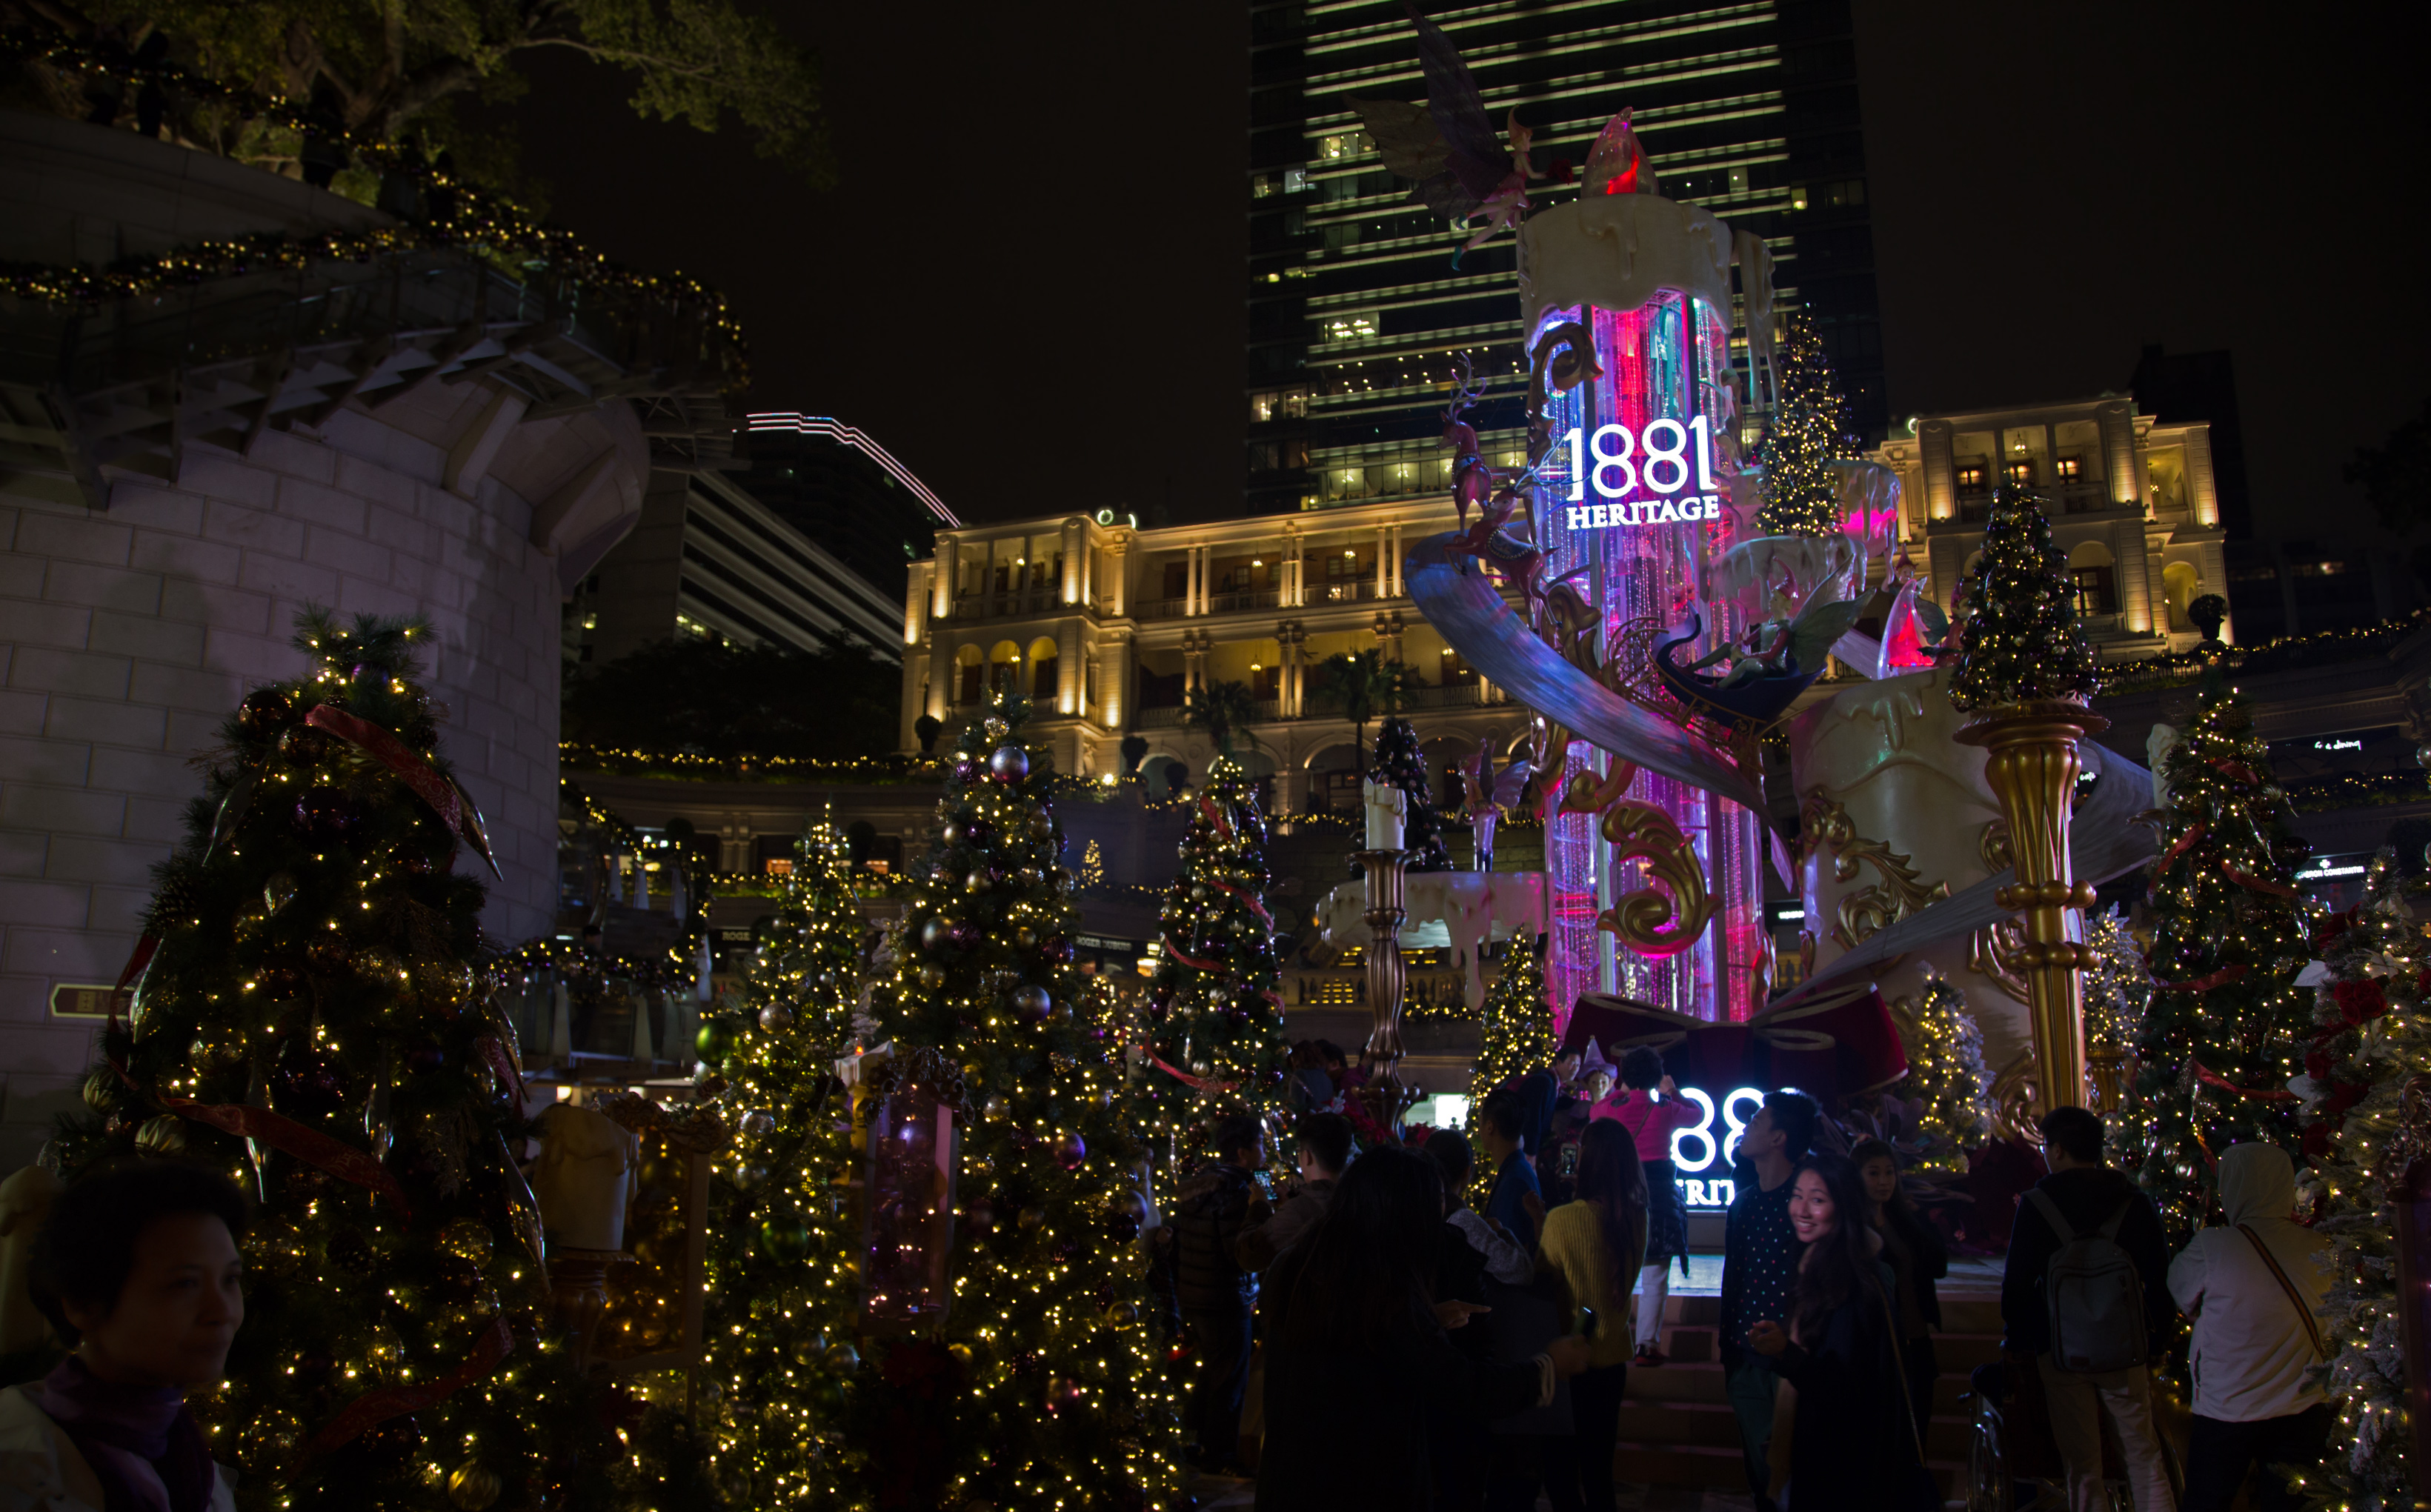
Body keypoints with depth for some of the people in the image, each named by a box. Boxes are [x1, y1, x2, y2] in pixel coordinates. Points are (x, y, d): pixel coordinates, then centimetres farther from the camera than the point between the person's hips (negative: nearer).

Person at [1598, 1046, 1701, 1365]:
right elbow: (1696, 1114, 16)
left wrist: (1621, 1091, 34)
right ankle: (1647, 1345, 1)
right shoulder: (1666, 1110, -6)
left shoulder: (1612, 1109, -2)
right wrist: (1674, 1093, 30)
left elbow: (1596, 1110, 24)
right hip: (1659, 1192, -3)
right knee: (1655, 1278, 2)